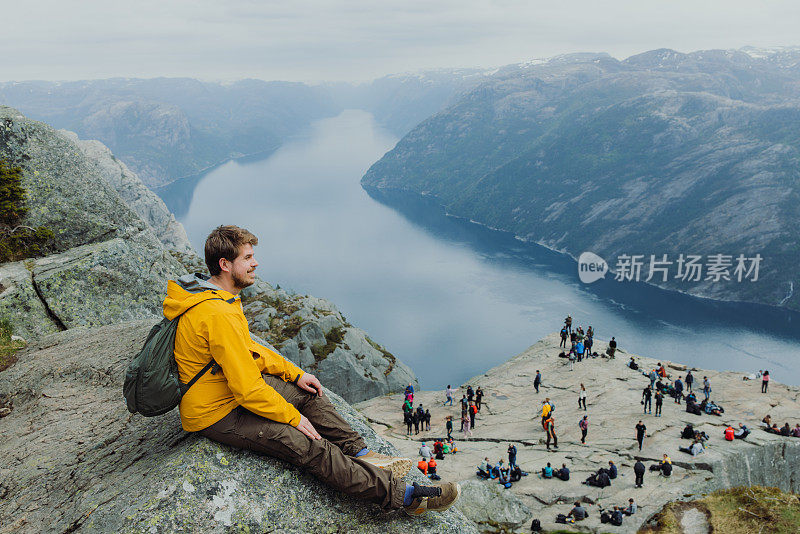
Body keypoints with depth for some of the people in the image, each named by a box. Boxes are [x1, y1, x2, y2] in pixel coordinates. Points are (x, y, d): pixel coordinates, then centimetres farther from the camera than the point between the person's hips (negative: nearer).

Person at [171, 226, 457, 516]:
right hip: (217, 415, -11)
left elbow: (248, 349, 15)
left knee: (307, 392, 12)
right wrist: (293, 418, -15)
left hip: (231, 388, 11)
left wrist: (295, 374, 10)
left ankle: (361, 454, 16)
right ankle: (403, 496, -13)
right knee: (312, 448, -16)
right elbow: (248, 390, -28)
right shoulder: (217, 315, -30)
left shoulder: (215, 296, 4)